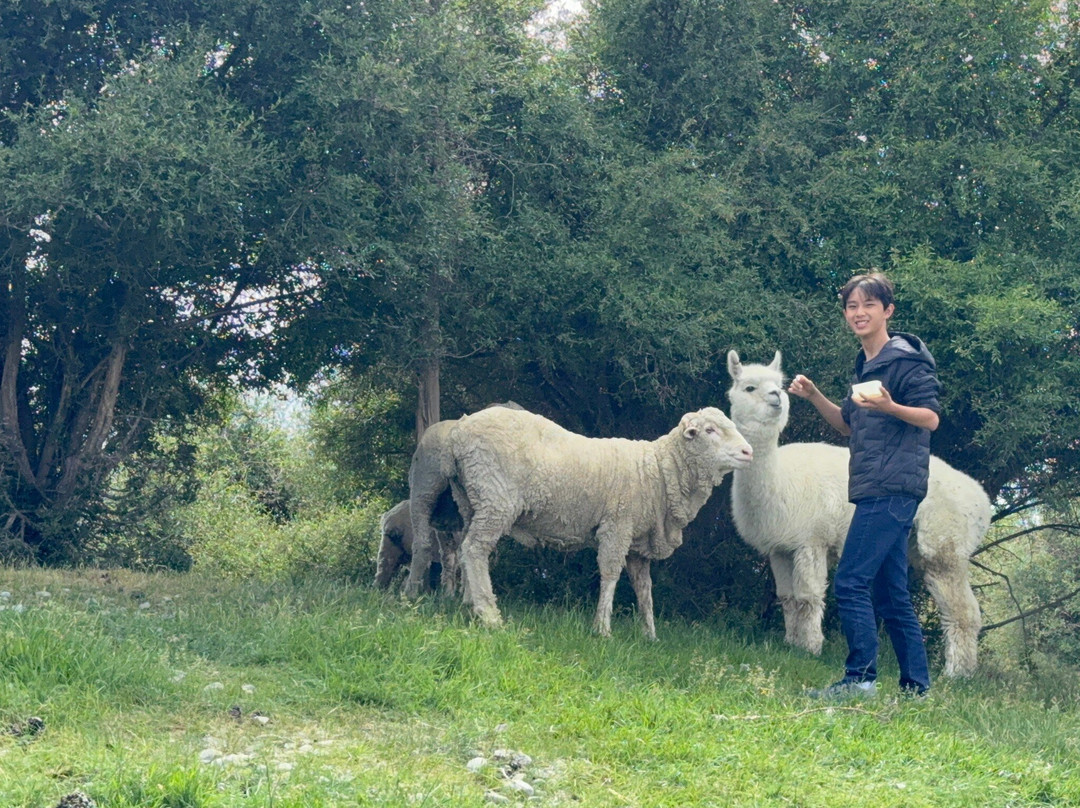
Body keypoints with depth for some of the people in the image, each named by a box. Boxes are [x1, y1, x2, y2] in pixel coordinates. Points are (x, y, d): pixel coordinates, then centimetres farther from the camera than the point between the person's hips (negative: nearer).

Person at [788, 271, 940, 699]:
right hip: (874, 490, 10)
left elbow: (931, 418, -14)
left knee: (850, 581, -13)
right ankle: (916, 685, 13)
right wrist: (814, 396, 13)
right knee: (891, 593, 10)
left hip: (893, 489, -10)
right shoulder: (865, 364, 20)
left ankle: (860, 677, -10)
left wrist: (890, 407, -31)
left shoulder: (906, 360, -8)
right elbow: (848, 424, 27)